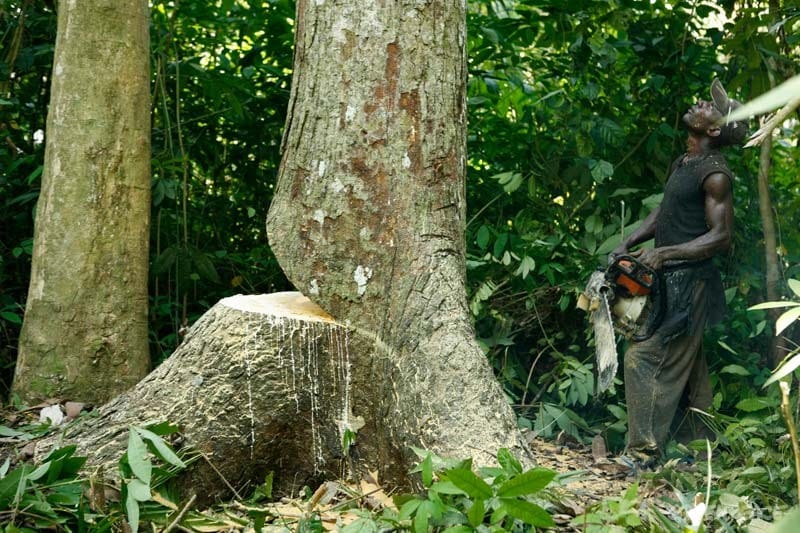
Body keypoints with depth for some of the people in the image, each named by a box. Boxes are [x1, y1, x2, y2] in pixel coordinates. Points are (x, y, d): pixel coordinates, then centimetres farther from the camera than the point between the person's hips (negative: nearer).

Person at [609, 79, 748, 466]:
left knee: (645, 360, -12)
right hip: (670, 280, 10)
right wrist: (628, 243, 9)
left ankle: (644, 452, -8)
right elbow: (663, 212, 22)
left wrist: (664, 253, -23)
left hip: (689, 283, -10)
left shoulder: (714, 173, -15)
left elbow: (721, 235, -18)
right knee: (686, 367, 16)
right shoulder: (683, 163, 13)